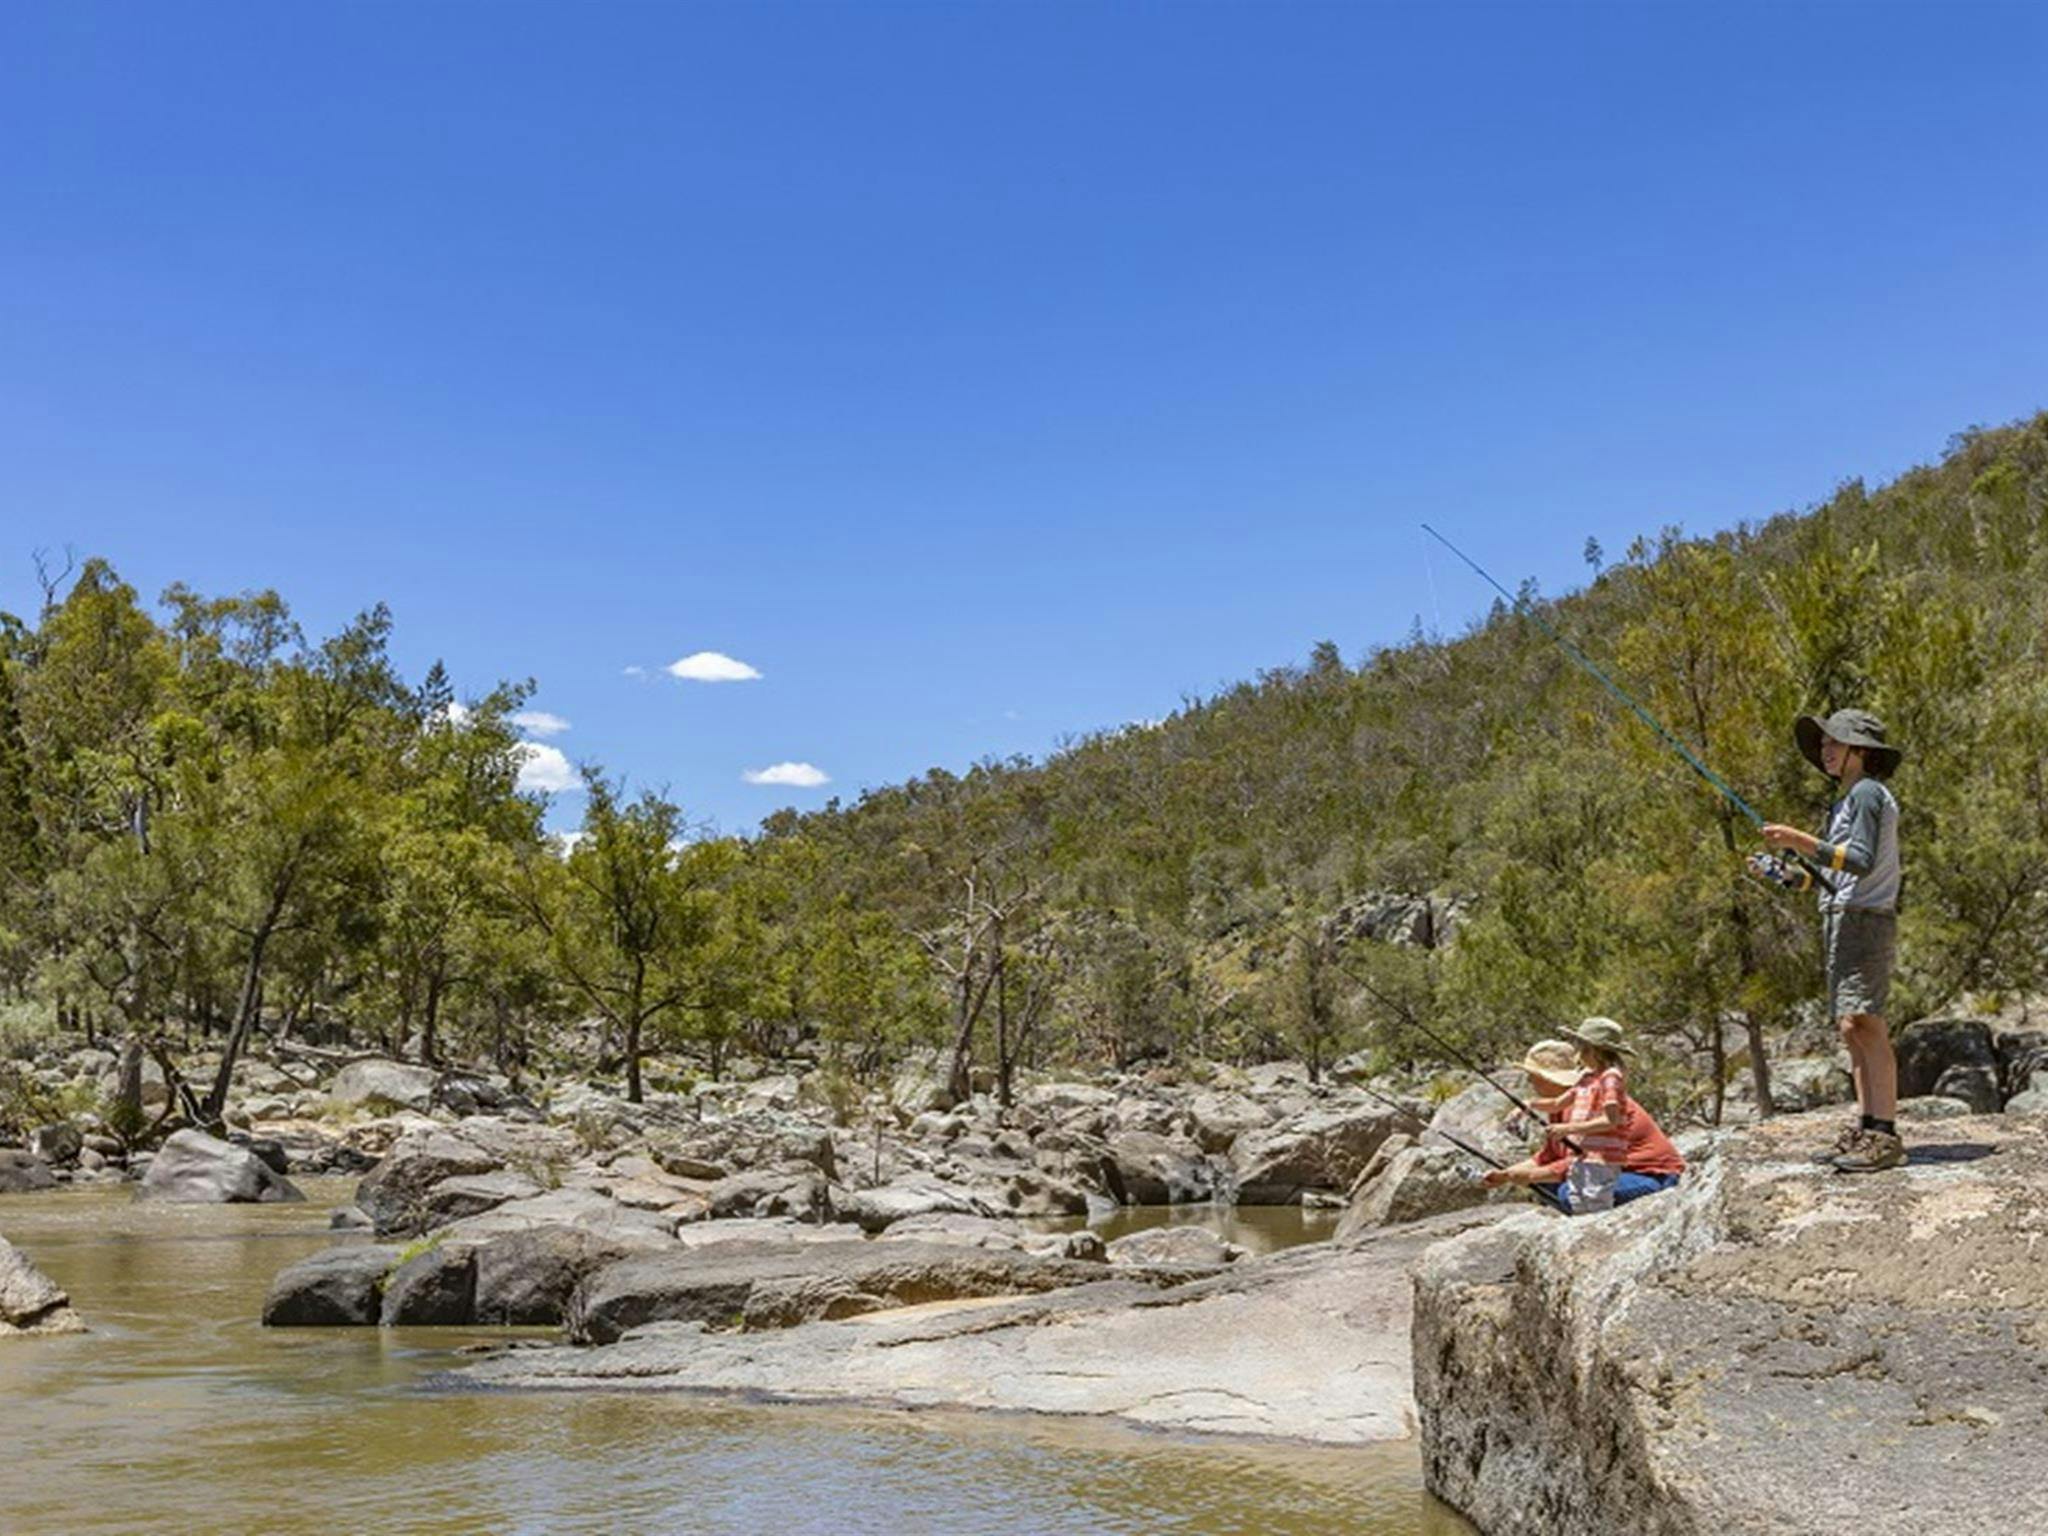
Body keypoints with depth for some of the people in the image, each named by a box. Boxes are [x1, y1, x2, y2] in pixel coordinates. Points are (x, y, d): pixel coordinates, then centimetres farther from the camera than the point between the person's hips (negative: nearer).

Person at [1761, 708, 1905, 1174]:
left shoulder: (1868, 793, -7)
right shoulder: (1849, 799, 23)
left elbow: (1861, 861, -19)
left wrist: (1801, 841, -25)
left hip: (1864, 921, -10)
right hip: (1843, 922, 10)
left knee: (1863, 1023, -16)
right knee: (1852, 1029, 7)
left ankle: (1885, 1133, -19)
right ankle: (1867, 1128, 8)